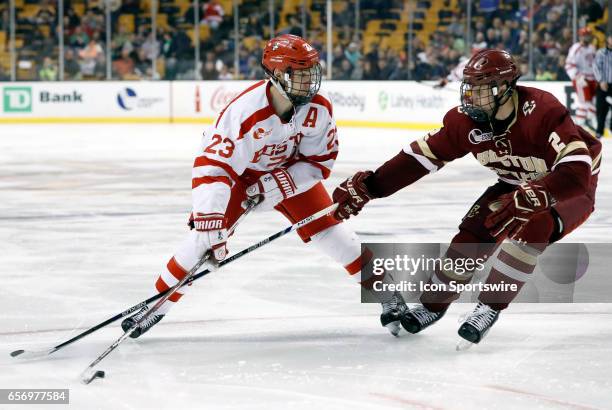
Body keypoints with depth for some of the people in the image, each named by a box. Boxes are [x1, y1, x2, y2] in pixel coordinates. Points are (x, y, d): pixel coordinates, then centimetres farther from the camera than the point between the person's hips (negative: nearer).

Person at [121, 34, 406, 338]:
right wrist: (209, 223, -47)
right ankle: (158, 305, 0)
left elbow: (320, 161, -13)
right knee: (205, 235, -14)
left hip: (291, 171, 3)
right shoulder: (246, 113, -39)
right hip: (241, 174, -3)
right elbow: (212, 168, -41)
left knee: (329, 230, -7)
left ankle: (385, 292, 6)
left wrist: (280, 184, -27)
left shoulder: (319, 109, -25)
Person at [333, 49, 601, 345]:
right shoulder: (466, 121, -17)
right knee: (473, 232, -8)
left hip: (573, 188, -6)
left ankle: (490, 307, -16)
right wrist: (368, 187, -16)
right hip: (517, 185, 6)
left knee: (531, 226, -31)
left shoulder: (542, 112, -36)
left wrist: (527, 198, -58)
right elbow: (421, 156, -9)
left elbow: (576, 172, -45)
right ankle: (433, 303, 14)